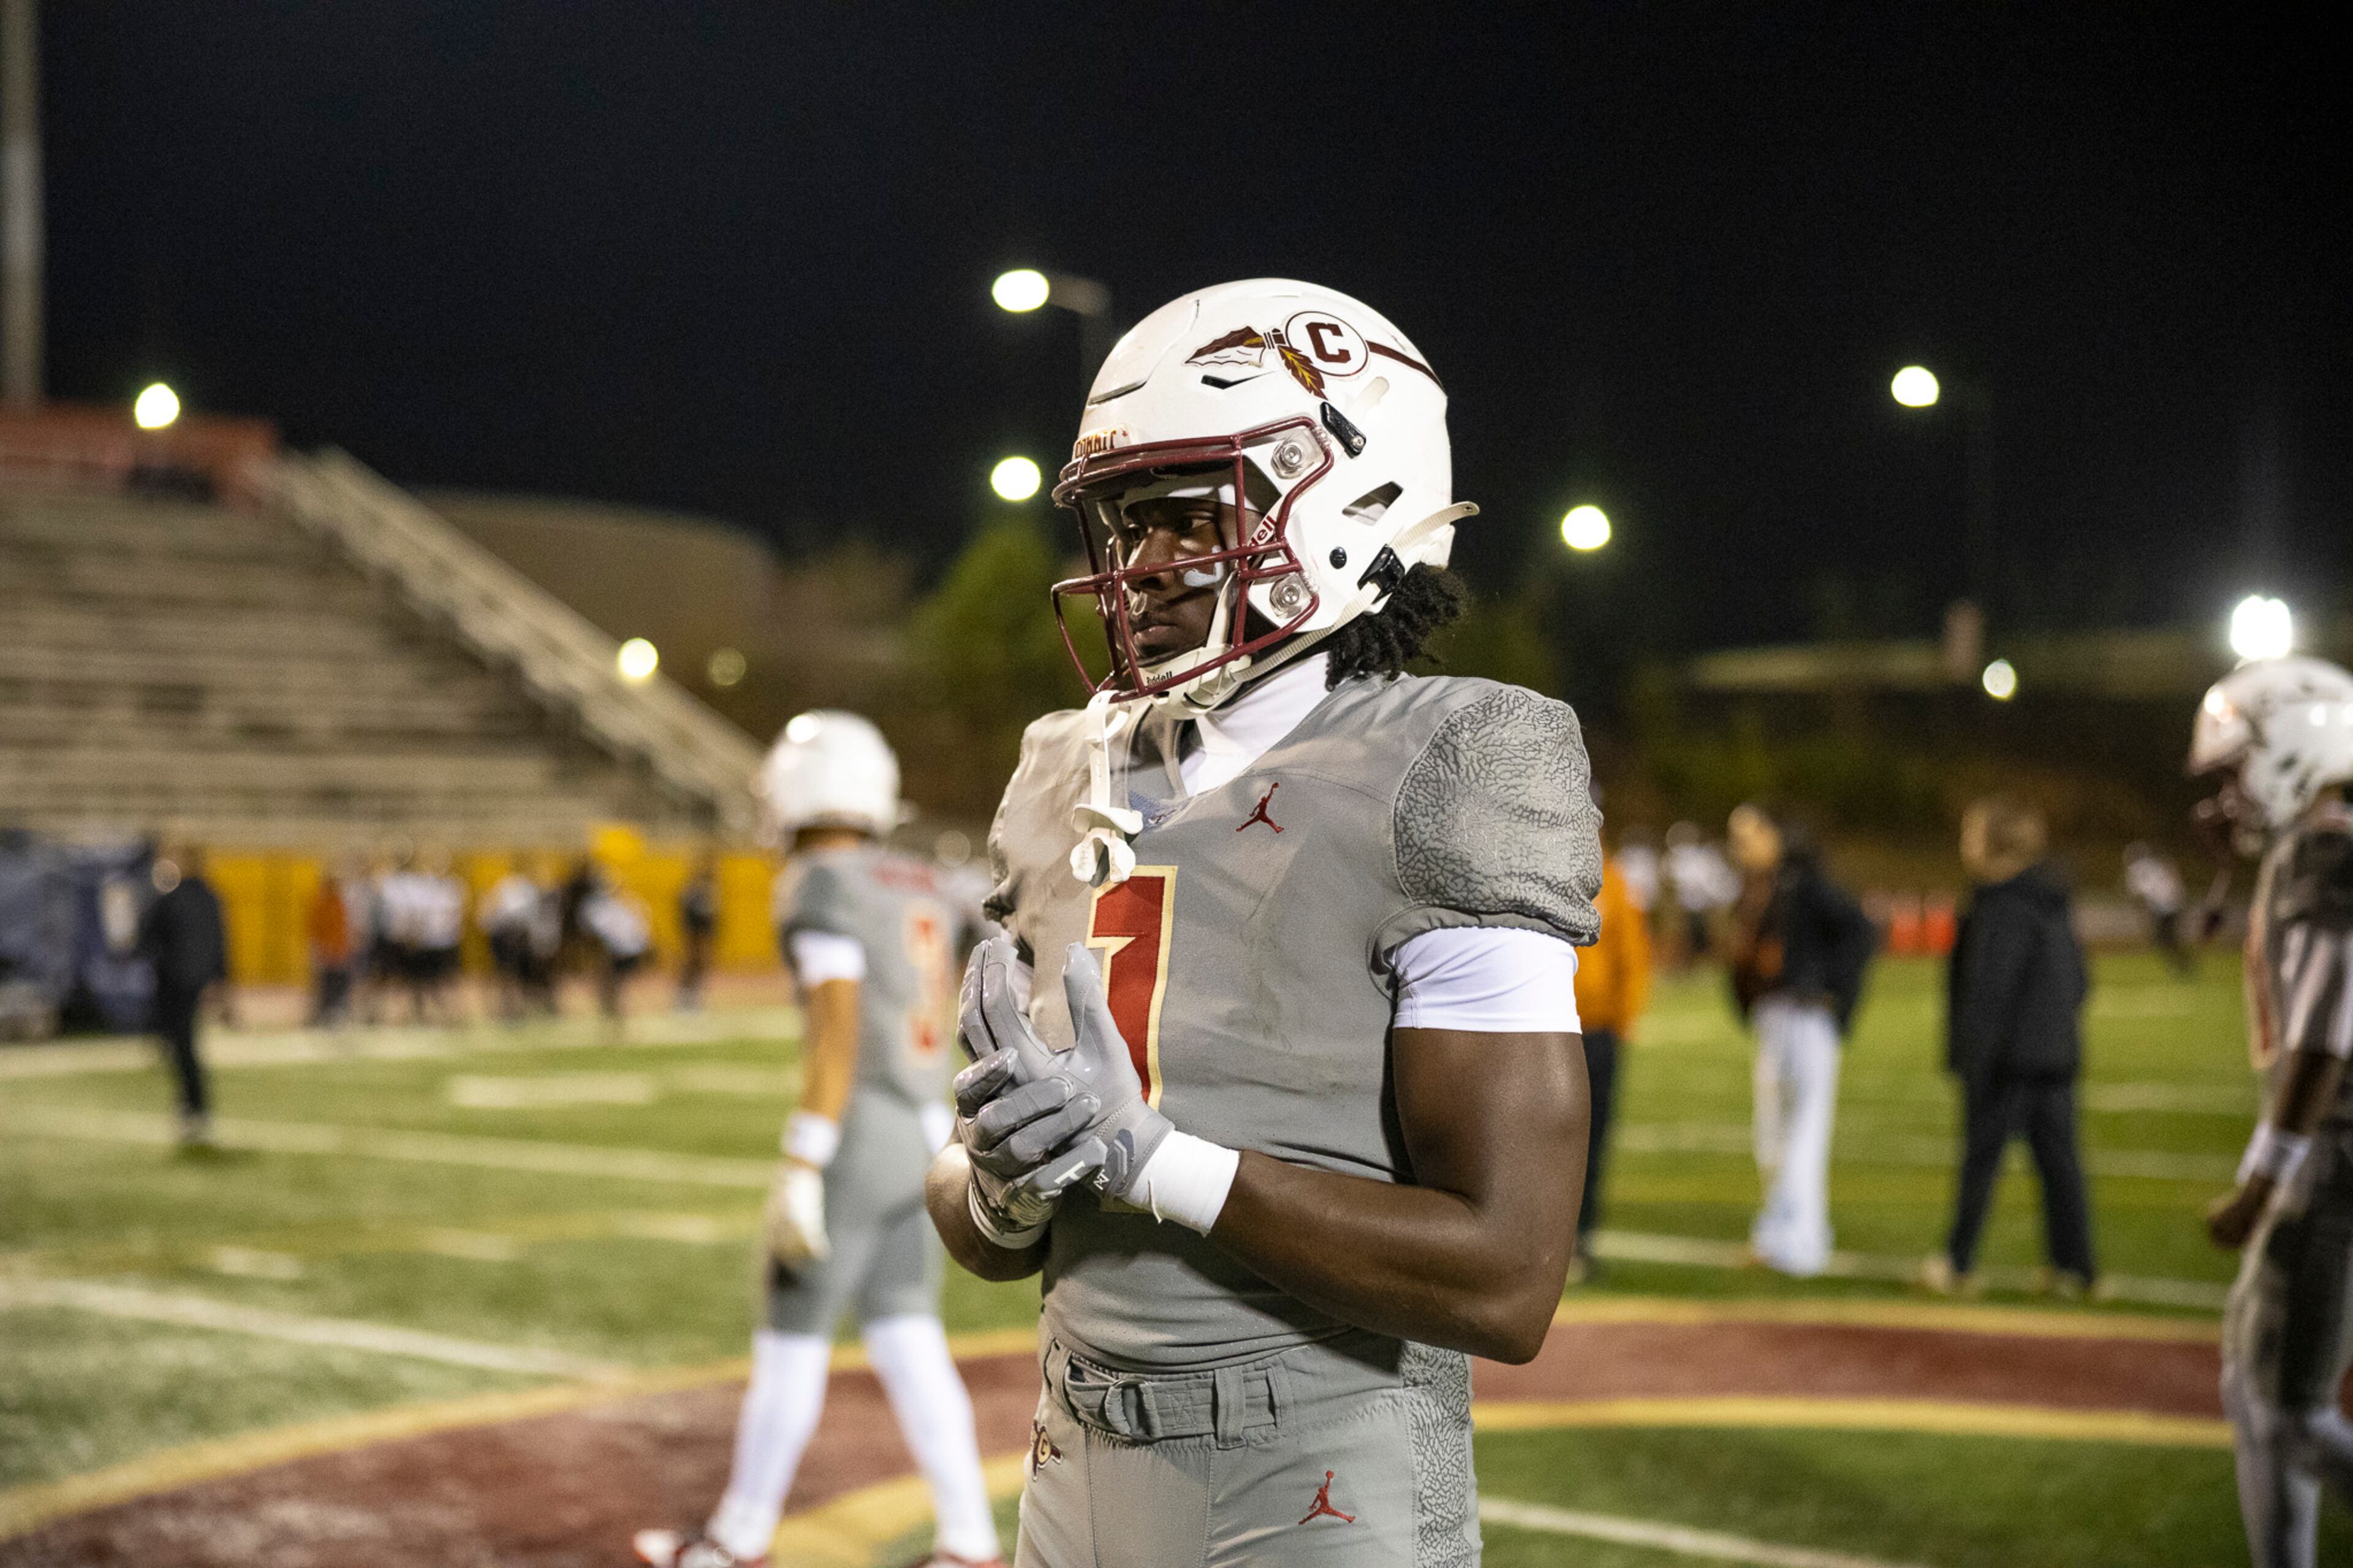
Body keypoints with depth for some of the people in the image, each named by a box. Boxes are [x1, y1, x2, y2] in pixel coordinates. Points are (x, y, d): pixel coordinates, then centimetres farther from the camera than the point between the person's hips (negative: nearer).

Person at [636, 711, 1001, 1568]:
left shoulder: (821, 888, -12)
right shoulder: (916, 888, 13)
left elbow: (837, 1033, -20)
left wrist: (801, 1169, -20)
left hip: (856, 1135, -8)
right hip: (925, 1131, 8)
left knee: (793, 1338, 5)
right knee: (907, 1342, 9)